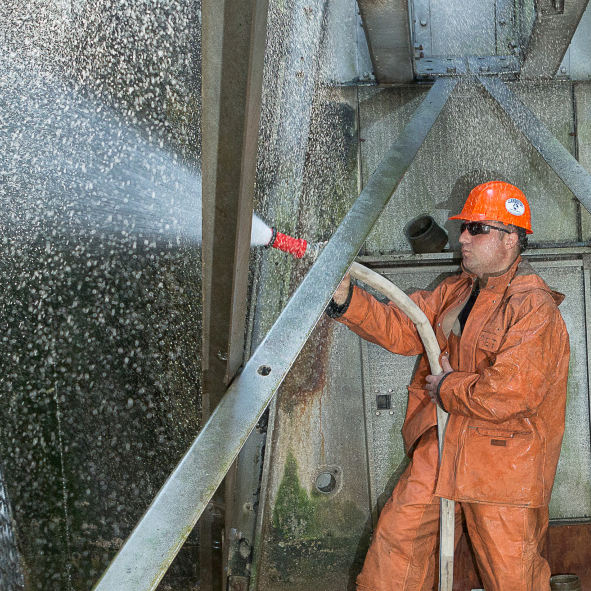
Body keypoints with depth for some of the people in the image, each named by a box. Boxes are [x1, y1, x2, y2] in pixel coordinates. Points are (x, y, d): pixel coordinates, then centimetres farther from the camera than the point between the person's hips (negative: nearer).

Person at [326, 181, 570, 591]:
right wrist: (345, 296, -5)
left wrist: (446, 387, -10)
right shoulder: (455, 291, 9)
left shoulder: (535, 309, -18)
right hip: (440, 449, 7)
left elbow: (505, 395, -25)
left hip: (504, 460, -7)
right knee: (398, 533, 7)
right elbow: (400, 328, 9)